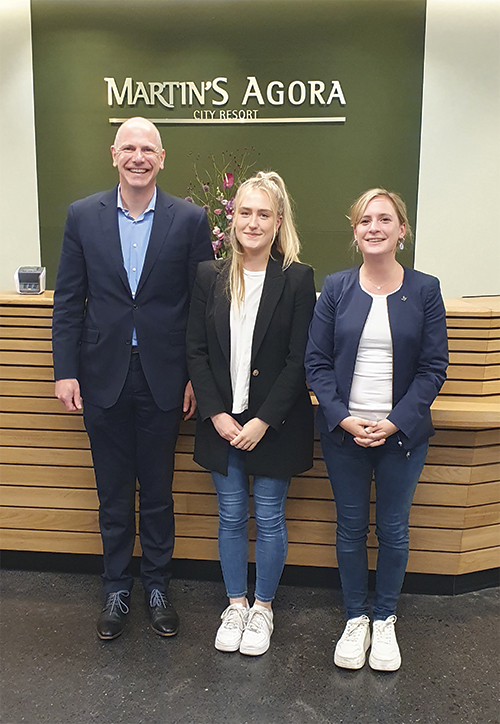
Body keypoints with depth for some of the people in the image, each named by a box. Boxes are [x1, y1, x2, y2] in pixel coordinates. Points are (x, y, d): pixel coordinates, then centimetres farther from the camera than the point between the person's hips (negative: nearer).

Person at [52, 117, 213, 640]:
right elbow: (67, 300, 3)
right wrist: (66, 371, -2)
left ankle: (157, 586, 33)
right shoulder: (83, 216, 2)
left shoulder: (189, 220, -2)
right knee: (113, 494, 14)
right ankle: (116, 588, 33)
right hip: (103, 377, 1)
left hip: (162, 377, -1)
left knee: (158, 492, 12)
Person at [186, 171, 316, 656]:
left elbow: (299, 360, -10)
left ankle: (262, 607, 33)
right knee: (231, 516, 15)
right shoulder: (210, 276, 1)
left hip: (274, 424, -2)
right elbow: (195, 351, 1)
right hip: (221, 421, 3)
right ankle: (235, 604, 35)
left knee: (269, 518, 11)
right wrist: (216, 415, -8)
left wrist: (262, 422, -14)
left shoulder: (298, 279, -7)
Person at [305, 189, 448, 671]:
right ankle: (355, 619, 32)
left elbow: (433, 368, -3)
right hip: (343, 431, 1)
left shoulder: (424, 290, -2)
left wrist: (394, 422, -13)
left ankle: (385, 621, 33)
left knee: (393, 529, 12)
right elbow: (316, 361, -1)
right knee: (350, 528, 12)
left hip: (402, 432, 0)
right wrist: (342, 417, -13)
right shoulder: (336, 288, 0)